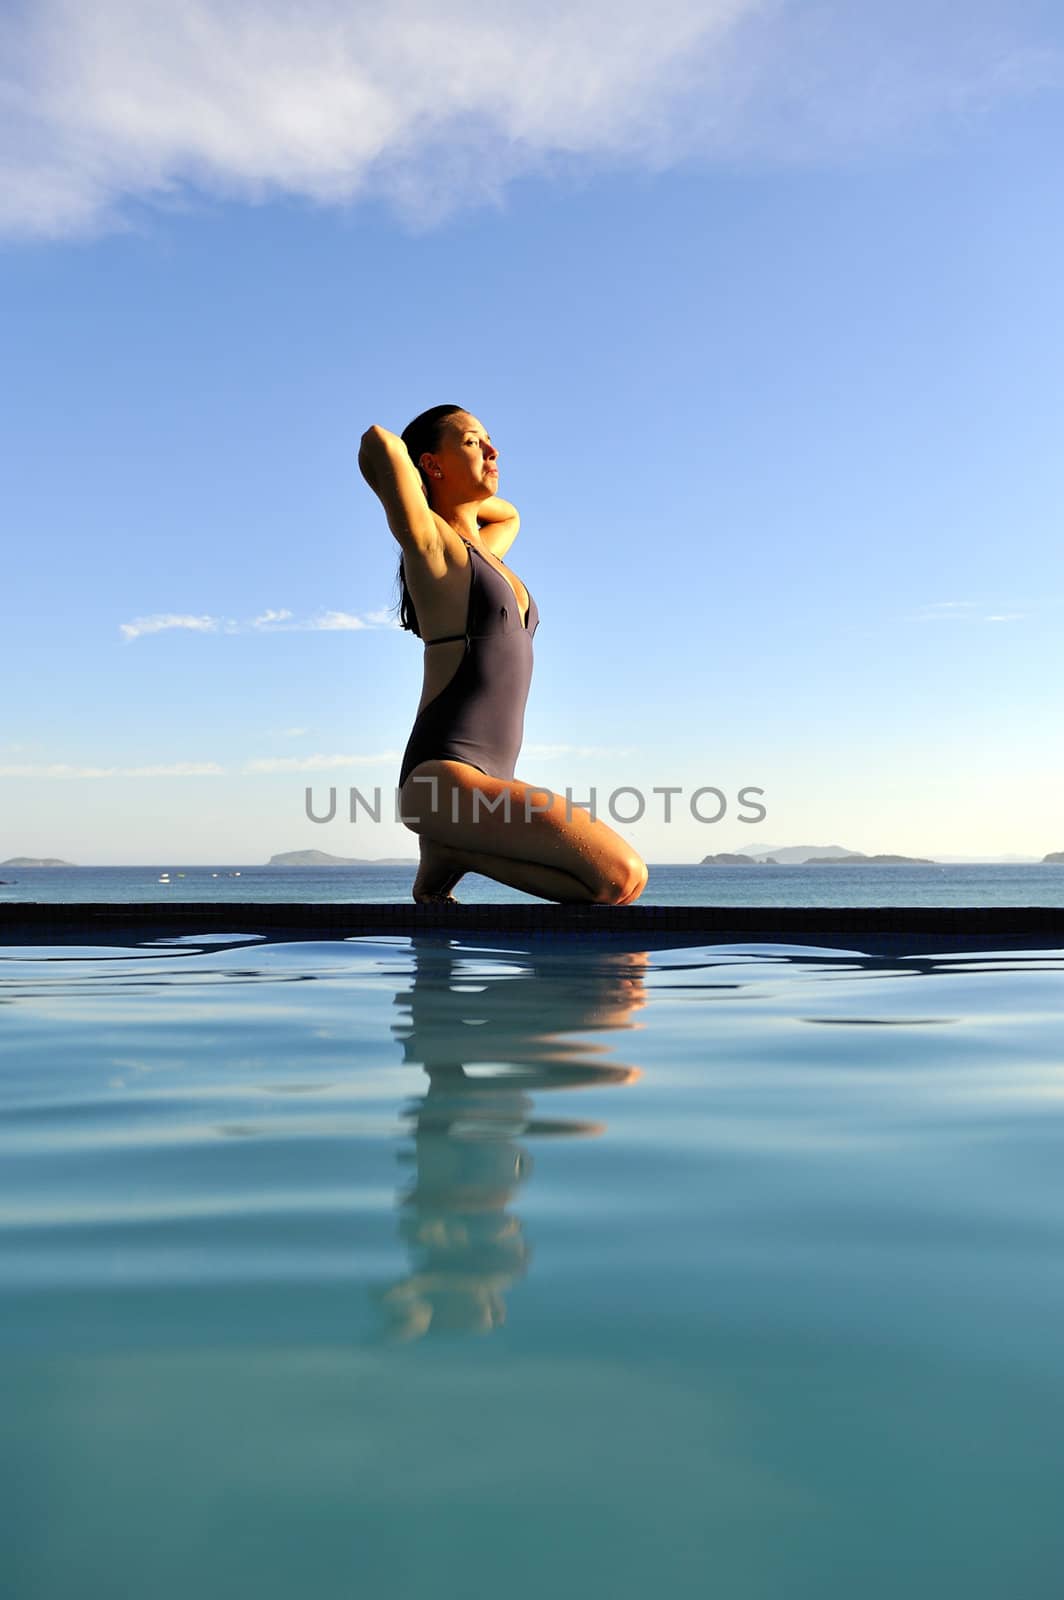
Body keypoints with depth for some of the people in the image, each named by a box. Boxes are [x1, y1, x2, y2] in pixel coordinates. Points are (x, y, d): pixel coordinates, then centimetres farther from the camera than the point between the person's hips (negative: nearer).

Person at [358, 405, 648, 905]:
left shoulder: (482, 552, 22)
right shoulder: (430, 543, -1)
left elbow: (509, 515, 46)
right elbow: (378, 441, -15)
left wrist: (458, 493, 30)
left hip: (484, 785, 9)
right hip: (444, 779, -9)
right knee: (620, 875, -20)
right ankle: (453, 853, -6)